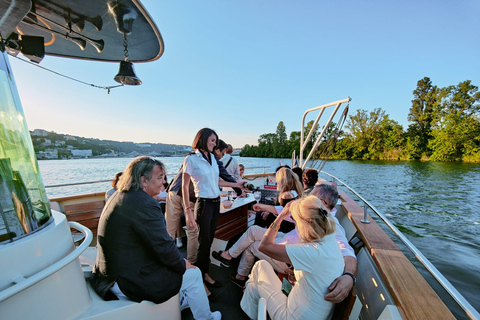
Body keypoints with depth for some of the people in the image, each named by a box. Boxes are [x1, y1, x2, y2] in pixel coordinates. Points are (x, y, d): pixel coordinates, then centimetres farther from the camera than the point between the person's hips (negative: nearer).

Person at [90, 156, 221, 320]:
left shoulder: (120, 195, 2)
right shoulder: (144, 203, -30)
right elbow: (164, 246, -26)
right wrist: (183, 265, -6)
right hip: (131, 281, -9)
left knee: (175, 262, 26)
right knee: (193, 274, 5)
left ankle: (178, 300, 46)